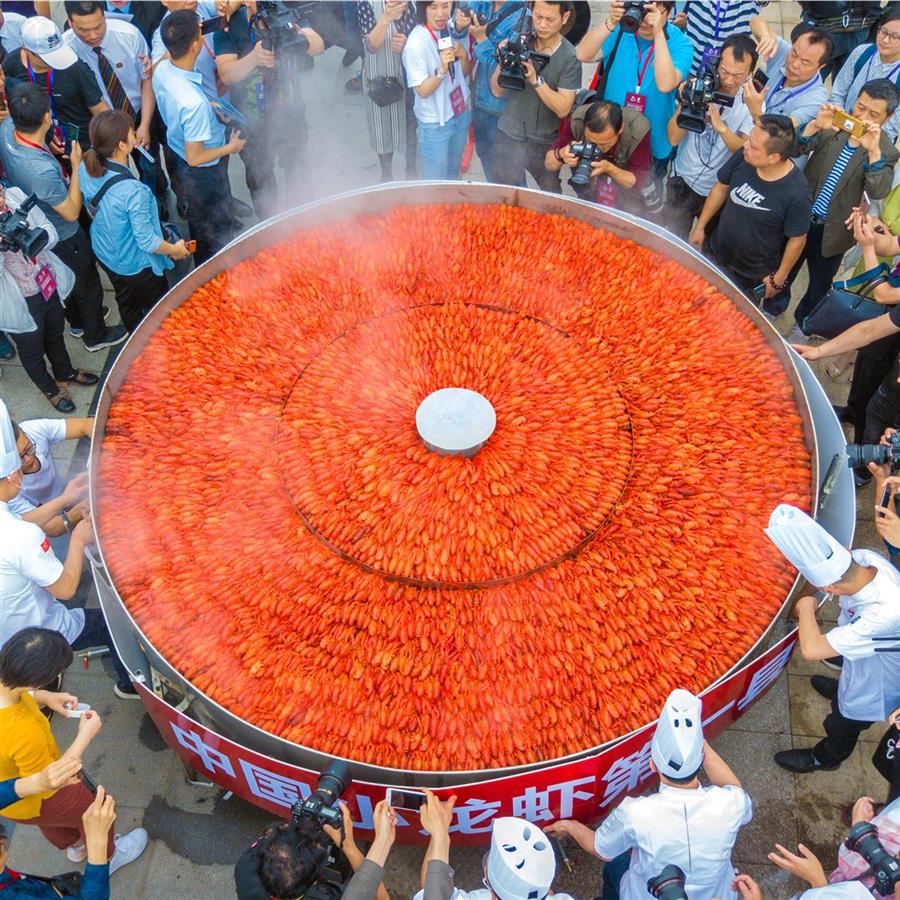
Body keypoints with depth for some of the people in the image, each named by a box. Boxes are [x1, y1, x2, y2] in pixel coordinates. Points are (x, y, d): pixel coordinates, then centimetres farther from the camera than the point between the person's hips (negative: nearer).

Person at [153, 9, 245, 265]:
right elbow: (195, 158, -30)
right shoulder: (194, 102, -41)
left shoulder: (161, 69, -15)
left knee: (198, 217, 31)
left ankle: (202, 266, 55)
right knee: (218, 228, 18)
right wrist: (231, 147, -16)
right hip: (203, 172, -8)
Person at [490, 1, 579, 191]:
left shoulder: (569, 57, -12)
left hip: (546, 143, -1)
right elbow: (497, 91, -2)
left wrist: (535, 79, -27)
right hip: (508, 137, 2)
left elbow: (563, 109, -17)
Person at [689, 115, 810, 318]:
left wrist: (779, 278, -7)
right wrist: (700, 226, 5)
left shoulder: (796, 193, -32)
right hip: (716, 255, 4)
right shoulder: (742, 157, -21)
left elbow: (796, 240, -17)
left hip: (754, 276, -4)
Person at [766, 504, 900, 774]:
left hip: (876, 686, -6)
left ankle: (825, 757, 57)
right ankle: (841, 689, 76)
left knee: (843, 725, 26)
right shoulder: (865, 557, -32)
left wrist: (806, 606, -32)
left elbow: (811, 648, -48)